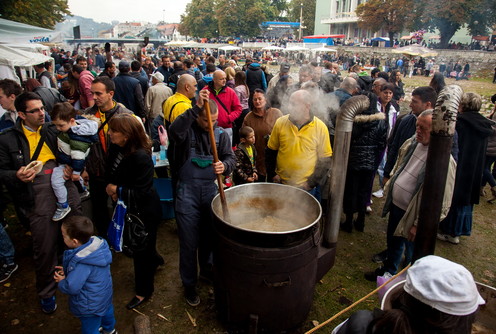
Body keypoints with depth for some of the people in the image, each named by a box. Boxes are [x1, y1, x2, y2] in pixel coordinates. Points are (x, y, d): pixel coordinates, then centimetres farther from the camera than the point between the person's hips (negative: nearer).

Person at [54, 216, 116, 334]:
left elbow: (71, 288, -30)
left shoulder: (80, 264, -39)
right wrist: (67, 270, 1)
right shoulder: (97, 243, -16)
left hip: (90, 306, -8)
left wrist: (61, 281, -10)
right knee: (107, 312, 34)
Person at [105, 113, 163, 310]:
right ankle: (156, 260, 56)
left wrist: (117, 190, -18)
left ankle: (144, 291, 31)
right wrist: (112, 190, -9)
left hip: (144, 211, -8)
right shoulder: (115, 148, -7)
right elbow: (110, 174, 8)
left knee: (141, 250, 9)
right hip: (126, 207, 8)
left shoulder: (141, 157, -31)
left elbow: (141, 192, -27)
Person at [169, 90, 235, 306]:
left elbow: (230, 158, -5)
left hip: (210, 190, 4)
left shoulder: (221, 135, 4)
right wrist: (196, 108, -38)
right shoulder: (187, 130, -7)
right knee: (189, 242, 5)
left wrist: (224, 166, -28)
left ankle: (206, 269, 45)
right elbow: (175, 131, -31)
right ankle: (189, 284, 24)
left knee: (209, 237, 19)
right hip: (187, 192, -3)